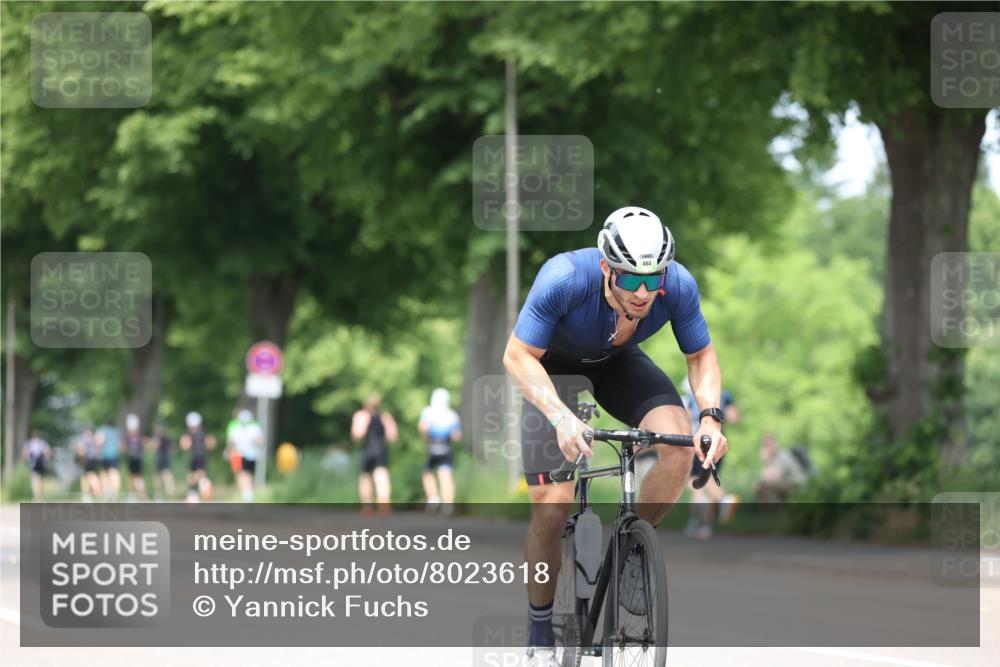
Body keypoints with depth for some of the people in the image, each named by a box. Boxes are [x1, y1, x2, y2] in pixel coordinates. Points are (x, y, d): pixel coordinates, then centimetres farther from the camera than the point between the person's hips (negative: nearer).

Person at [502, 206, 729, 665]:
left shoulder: (678, 286, -29)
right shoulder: (565, 279, -39)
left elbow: (701, 356, -11)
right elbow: (518, 357, -29)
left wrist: (710, 416, -30)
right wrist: (561, 417, -45)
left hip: (618, 364, 3)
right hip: (553, 367, -3)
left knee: (681, 443, -25)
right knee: (552, 505, -14)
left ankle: (632, 550, 0)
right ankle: (540, 630, 7)